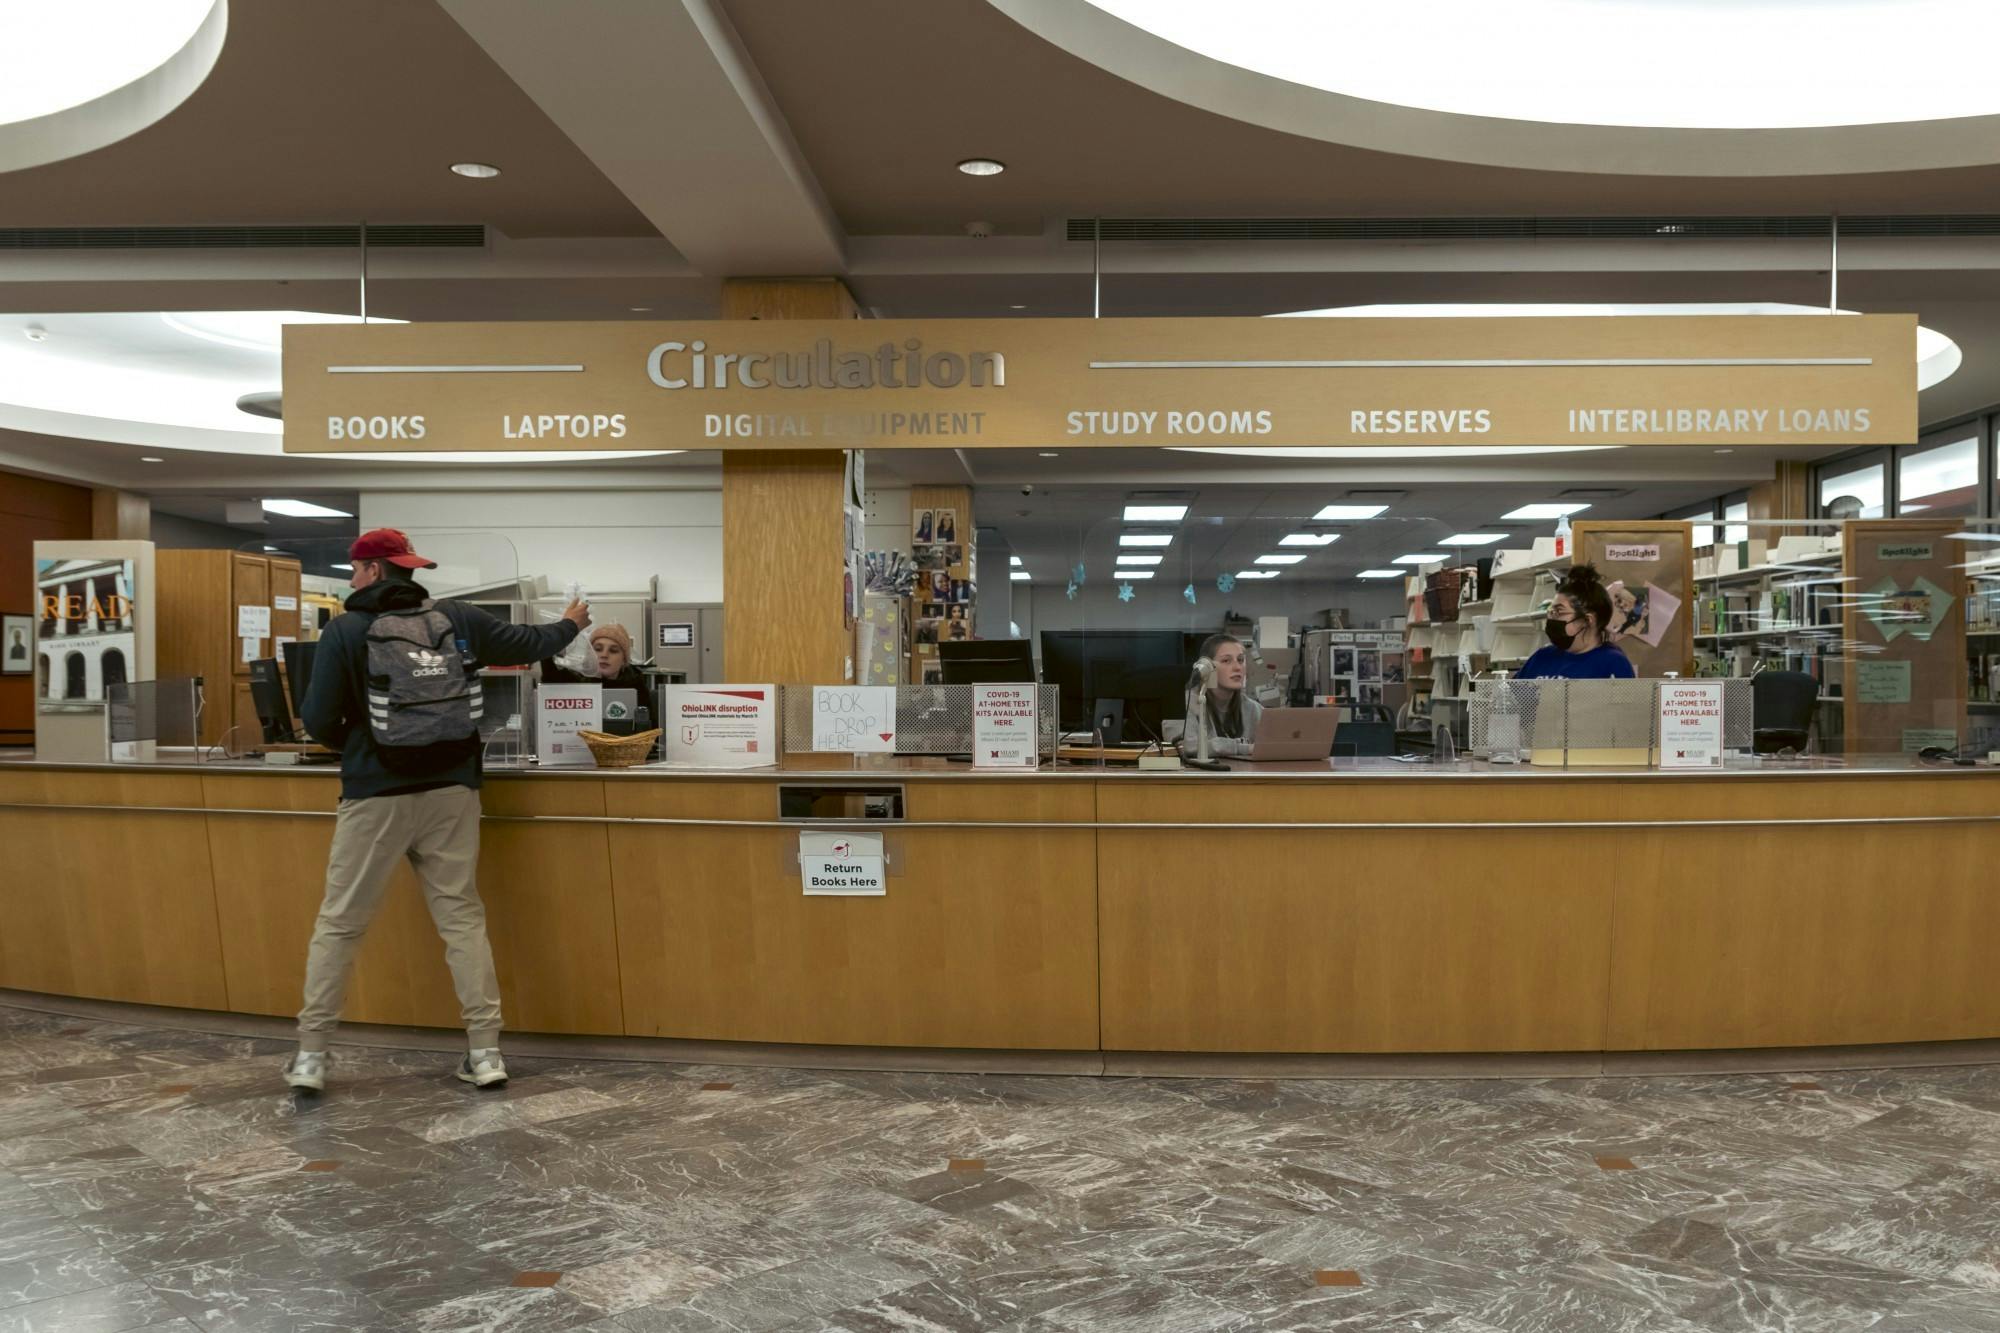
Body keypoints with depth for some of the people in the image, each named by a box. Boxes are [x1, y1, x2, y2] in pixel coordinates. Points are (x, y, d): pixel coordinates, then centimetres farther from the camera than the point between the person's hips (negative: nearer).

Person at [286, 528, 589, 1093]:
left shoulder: (344, 631, -6)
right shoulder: (459, 618, 3)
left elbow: (319, 720, -7)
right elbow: (527, 644, 16)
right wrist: (570, 624, 37)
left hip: (376, 795, -3)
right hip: (450, 791, 3)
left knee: (340, 923, 9)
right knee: (462, 917, 9)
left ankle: (310, 1056, 14)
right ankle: (485, 1052, 10)